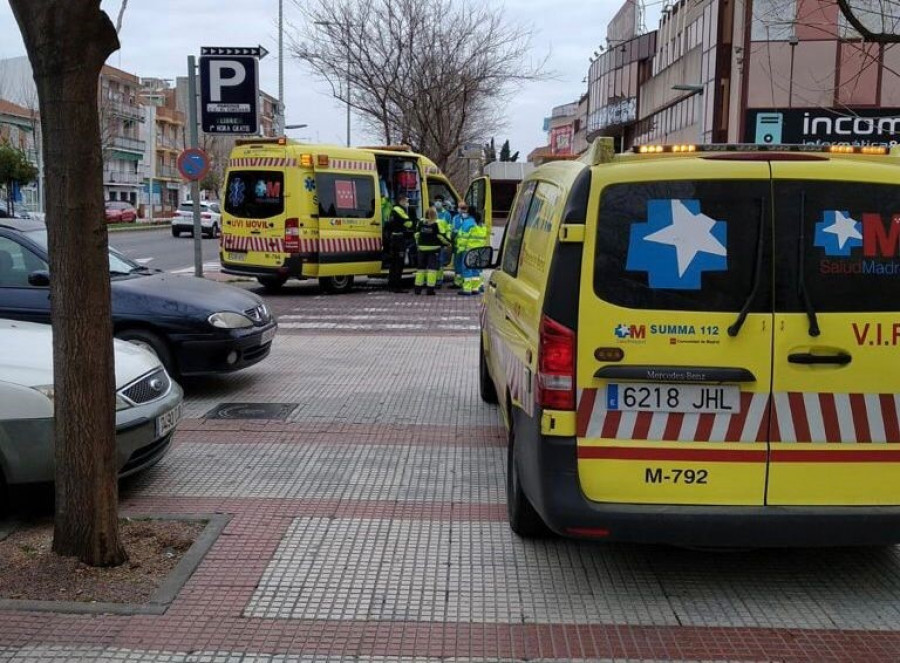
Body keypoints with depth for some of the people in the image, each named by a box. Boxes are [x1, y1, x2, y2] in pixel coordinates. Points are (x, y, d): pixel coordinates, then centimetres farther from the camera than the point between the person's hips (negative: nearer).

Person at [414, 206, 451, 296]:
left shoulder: (421, 223, 2)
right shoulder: (436, 224, -11)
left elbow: (417, 235, 6)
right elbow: (441, 236, -10)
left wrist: (418, 245, 21)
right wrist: (448, 242, 6)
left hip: (422, 248, 4)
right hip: (433, 248, -4)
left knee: (421, 267, 13)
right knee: (432, 268, -2)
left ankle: (418, 288, 14)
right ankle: (430, 289, -7)